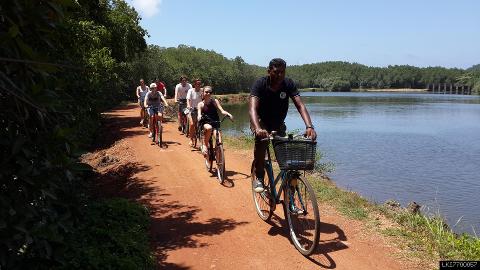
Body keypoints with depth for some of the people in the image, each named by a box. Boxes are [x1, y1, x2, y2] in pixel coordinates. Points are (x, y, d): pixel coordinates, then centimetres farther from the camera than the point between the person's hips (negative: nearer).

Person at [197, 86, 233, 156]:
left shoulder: (215, 101, 2)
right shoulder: (200, 104, 1)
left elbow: (222, 110, -11)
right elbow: (199, 113, -16)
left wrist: (228, 114, -31)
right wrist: (199, 117, -40)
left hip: (215, 123, 1)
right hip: (205, 123, -1)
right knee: (209, 128, -38)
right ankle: (205, 145, -20)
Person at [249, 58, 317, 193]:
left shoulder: (288, 84, -18)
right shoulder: (260, 84, -25)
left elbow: (300, 105, -27)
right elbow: (252, 108, -39)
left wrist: (309, 126, -44)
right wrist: (258, 128, -58)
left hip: (278, 123, 4)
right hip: (261, 121, -3)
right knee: (261, 138, -32)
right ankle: (259, 178, -19)